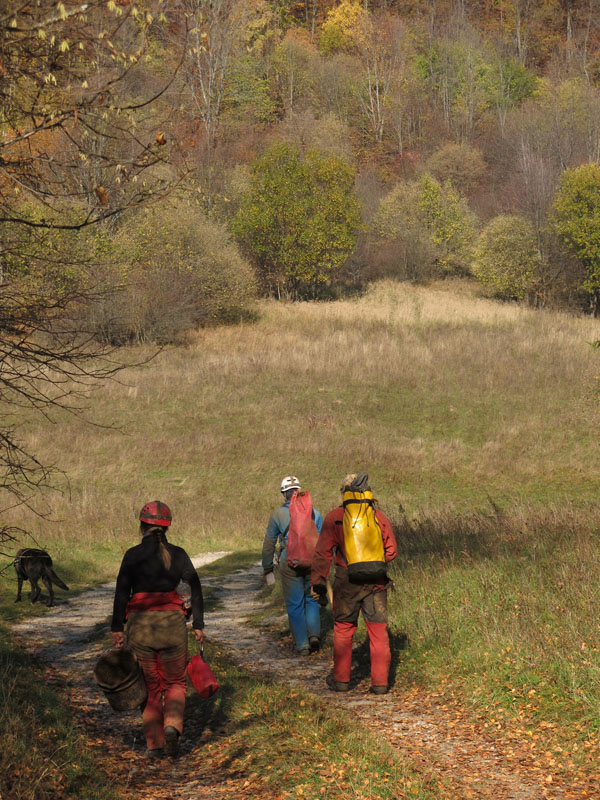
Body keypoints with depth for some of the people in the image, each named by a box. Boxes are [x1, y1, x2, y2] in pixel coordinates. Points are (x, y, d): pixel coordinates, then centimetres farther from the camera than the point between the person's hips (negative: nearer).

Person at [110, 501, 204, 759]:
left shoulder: (133, 555, -2)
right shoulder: (177, 554, 2)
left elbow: (121, 593, -4)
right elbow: (196, 589, 1)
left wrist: (117, 629, 1)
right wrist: (198, 625, 7)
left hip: (140, 623, 0)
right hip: (172, 621, 0)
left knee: (151, 686, 14)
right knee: (175, 682, 14)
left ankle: (154, 744, 8)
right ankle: (172, 725, -13)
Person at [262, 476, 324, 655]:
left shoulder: (278, 514, 1)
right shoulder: (314, 512, 6)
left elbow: (269, 544, 3)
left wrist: (268, 570, 10)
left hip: (290, 564, -2)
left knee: (295, 605, 7)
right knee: (311, 600, 17)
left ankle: (302, 644, 5)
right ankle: (314, 634, -1)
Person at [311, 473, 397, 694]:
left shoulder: (334, 518, -2)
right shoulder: (379, 516, 4)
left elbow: (323, 553, -5)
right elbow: (391, 551, 8)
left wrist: (318, 583, -3)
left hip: (347, 582, -1)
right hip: (376, 581, 1)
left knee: (343, 629, 12)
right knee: (378, 630, 6)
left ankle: (341, 679, 17)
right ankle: (380, 682, 5)